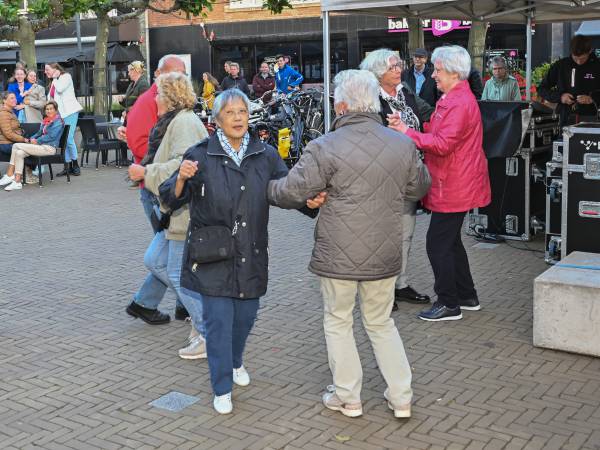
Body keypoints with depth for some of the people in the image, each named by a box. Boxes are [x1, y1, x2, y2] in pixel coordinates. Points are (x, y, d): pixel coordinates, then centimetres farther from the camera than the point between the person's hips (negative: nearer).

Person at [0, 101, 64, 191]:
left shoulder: (58, 122, -5)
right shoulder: (45, 121, 21)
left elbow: (51, 136, -15)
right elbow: (39, 133, 23)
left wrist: (37, 141, -11)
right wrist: (31, 139, 4)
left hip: (49, 148, -8)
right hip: (41, 146, 8)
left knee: (16, 146, -17)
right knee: (19, 153, -15)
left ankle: (9, 175, -12)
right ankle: (17, 182, -18)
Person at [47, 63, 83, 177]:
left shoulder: (66, 76, 0)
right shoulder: (55, 81, 21)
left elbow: (60, 89, -16)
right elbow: (50, 96, 24)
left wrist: (55, 77, -3)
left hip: (70, 111, -7)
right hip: (60, 113, 8)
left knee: (69, 139, -14)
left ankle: (75, 165, -4)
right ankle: (68, 166, 3)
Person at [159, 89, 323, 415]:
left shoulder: (265, 155, 1)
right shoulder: (201, 155, -8)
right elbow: (171, 200, -6)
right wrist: (182, 178, -27)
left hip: (251, 253, 4)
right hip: (213, 255, -3)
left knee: (246, 314, 17)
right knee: (219, 320, -2)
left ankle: (236, 362, 47)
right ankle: (222, 390, 13)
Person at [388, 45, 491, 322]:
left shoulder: (459, 103, -20)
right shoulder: (453, 98, 14)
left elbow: (443, 144, -26)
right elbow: (439, 132, 15)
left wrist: (407, 132, -19)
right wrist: (411, 126, 1)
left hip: (453, 188, -11)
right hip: (456, 185, 11)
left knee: (438, 244, -4)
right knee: (450, 241, 19)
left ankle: (449, 304, 6)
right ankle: (467, 296, 30)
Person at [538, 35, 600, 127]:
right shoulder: (560, 65, 3)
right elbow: (542, 89, 8)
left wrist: (592, 99, -14)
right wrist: (560, 97, -8)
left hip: (588, 119, -1)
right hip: (564, 118, 1)